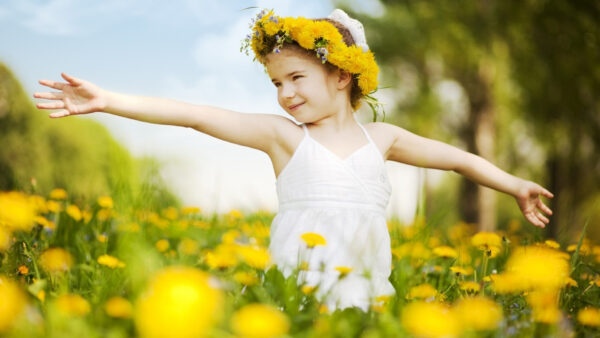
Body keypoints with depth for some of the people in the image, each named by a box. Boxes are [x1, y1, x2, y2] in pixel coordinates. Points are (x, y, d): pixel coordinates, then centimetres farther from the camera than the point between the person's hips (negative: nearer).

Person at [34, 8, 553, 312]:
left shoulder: (379, 137, 10)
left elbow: (457, 158, 21)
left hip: (367, 291, 2)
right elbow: (197, 116, -6)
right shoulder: (281, 135, 2)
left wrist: (515, 186, 17)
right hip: (297, 287, -2)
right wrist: (106, 100, -13)